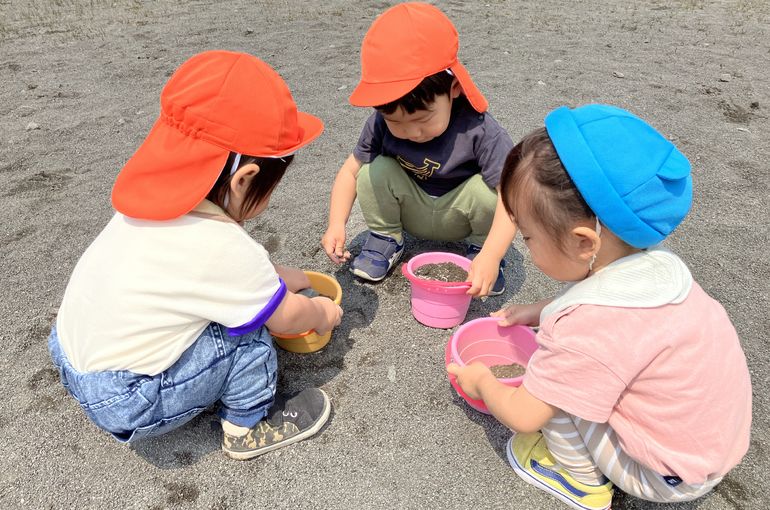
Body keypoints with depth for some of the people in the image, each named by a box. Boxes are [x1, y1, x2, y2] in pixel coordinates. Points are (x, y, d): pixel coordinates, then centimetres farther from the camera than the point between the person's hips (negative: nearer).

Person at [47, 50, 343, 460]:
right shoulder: (225, 249, -29)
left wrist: (284, 277, 13)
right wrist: (321, 314, 8)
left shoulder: (157, 200, -7)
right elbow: (286, 318, -11)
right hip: (125, 406, -8)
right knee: (250, 329, -11)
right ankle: (248, 427, 9)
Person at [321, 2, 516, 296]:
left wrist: (491, 256, -49)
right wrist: (336, 224, -26)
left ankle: (480, 247, -1)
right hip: (412, 213, 2)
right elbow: (351, 171, -11)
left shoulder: (479, 130, -32)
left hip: (459, 218, -2)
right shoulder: (382, 123, -21)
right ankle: (385, 239, 1)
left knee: (488, 188, -32)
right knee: (375, 170, -23)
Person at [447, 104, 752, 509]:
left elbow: (521, 416, -24)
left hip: (671, 476, -7)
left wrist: (482, 381, -6)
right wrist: (536, 312, 7)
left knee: (552, 384, -16)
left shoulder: (590, 327, -37)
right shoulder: (652, 262, -12)